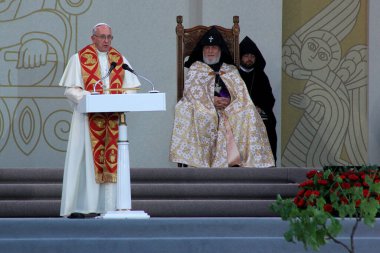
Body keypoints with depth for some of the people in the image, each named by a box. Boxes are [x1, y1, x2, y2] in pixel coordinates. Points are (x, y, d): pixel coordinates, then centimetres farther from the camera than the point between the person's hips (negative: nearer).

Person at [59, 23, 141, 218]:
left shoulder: (120, 59, 13)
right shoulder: (79, 58, 3)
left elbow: (130, 88, 10)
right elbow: (70, 90, -3)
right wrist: (91, 97, -18)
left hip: (114, 118, 3)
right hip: (88, 117, -3)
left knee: (112, 160, -1)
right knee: (84, 160, -6)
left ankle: (108, 205, 1)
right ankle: (77, 208, -7)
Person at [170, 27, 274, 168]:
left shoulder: (231, 71, 23)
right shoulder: (195, 69, 18)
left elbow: (241, 95, 10)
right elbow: (191, 91, 1)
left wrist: (230, 101, -13)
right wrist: (211, 102, -14)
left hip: (229, 110, 2)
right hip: (204, 109, -2)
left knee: (248, 113, -28)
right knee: (203, 117, -37)